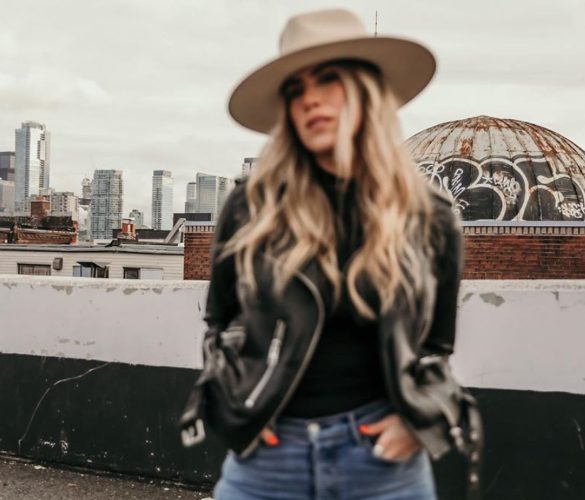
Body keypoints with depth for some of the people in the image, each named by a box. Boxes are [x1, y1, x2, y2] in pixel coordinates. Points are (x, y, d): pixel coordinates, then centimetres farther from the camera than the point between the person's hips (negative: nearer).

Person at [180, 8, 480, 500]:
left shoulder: (429, 218, 0)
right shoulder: (251, 207, -3)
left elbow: (437, 344, 9)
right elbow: (219, 323, 9)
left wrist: (418, 421, -5)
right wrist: (231, 412, -1)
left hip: (381, 457, 1)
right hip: (263, 456, 0)